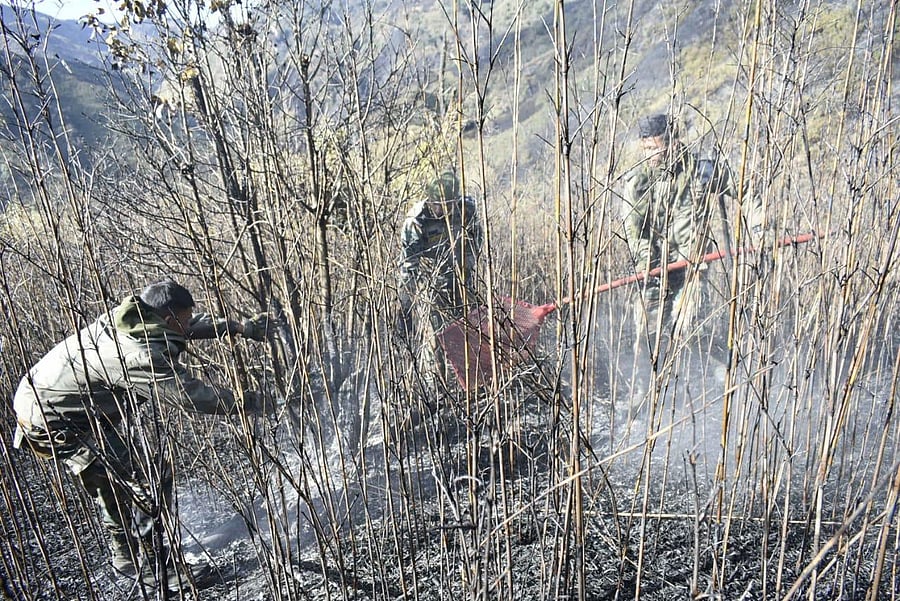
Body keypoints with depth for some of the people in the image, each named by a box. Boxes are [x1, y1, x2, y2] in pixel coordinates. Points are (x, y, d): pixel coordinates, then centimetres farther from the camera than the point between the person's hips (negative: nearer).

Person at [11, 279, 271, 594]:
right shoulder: (140, 354, -31)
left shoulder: (127, 316, -3)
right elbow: (192, 395, -27)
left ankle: (126, 559, 41)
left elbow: (194, 325, 11)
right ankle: (150, 568, 5)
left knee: (112, 477, 24)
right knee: (150, 474, -10)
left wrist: (238, 327, 8)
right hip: (52, 421, -10)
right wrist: (247, 403, -17)